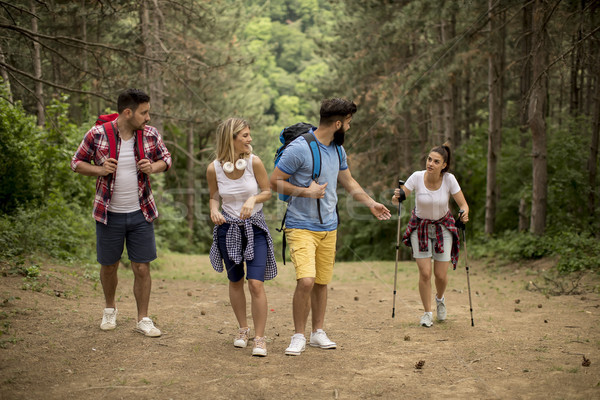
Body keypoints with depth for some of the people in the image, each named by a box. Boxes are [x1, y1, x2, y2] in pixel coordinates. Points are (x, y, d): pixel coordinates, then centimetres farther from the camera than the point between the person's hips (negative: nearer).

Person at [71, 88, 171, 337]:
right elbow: (77, 162, 0)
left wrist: (153, 167, -12)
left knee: (142, 268, 1)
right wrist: (99, 170, -19)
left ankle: (143, 319, 16)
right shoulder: (97, 134, -11)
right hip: (109, 214, -1)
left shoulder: (150, 135, -5)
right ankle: (110, 309, 38)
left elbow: (165, 158, 11)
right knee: (109, 266, 12)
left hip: (140, 214, 1)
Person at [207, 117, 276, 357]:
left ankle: (260, 338, 0)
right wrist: (214, 211, -15)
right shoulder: (214, 169, -10)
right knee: (235, 282, 14)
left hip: (255, 228, -2)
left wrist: (253, 199, -22)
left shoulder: (254, 162, -13)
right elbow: (214, 197, 6)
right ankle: (243, 329, 34)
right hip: (228, 229, 2)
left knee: (256, 283, -12)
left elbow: (267, 191, -2)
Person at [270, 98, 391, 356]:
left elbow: (348, 182, 25)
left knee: (321, 283, 10)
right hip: (301, 227, -7)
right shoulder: (299, 148, -15)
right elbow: (274, 182, -11)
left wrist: (371, 204, 20)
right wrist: (306, 192, -17)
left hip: (329, 227, 7)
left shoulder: (337, 149, 10)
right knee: (306, 281, -17)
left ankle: (318, 333, 24)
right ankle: (299, 336, 0)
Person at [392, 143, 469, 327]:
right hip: (420, 226, 0)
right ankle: (427, 313, 10)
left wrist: (464, 214, -37)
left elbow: (463, 204, -14)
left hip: (443, 227, 0)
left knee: (441, 275, 0)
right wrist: (396, 197, -38)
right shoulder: (417, 177, -19)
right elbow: (398, 198, -15)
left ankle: (440, 299, 35)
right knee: (425, 273, -10)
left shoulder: (449, 179, -19)